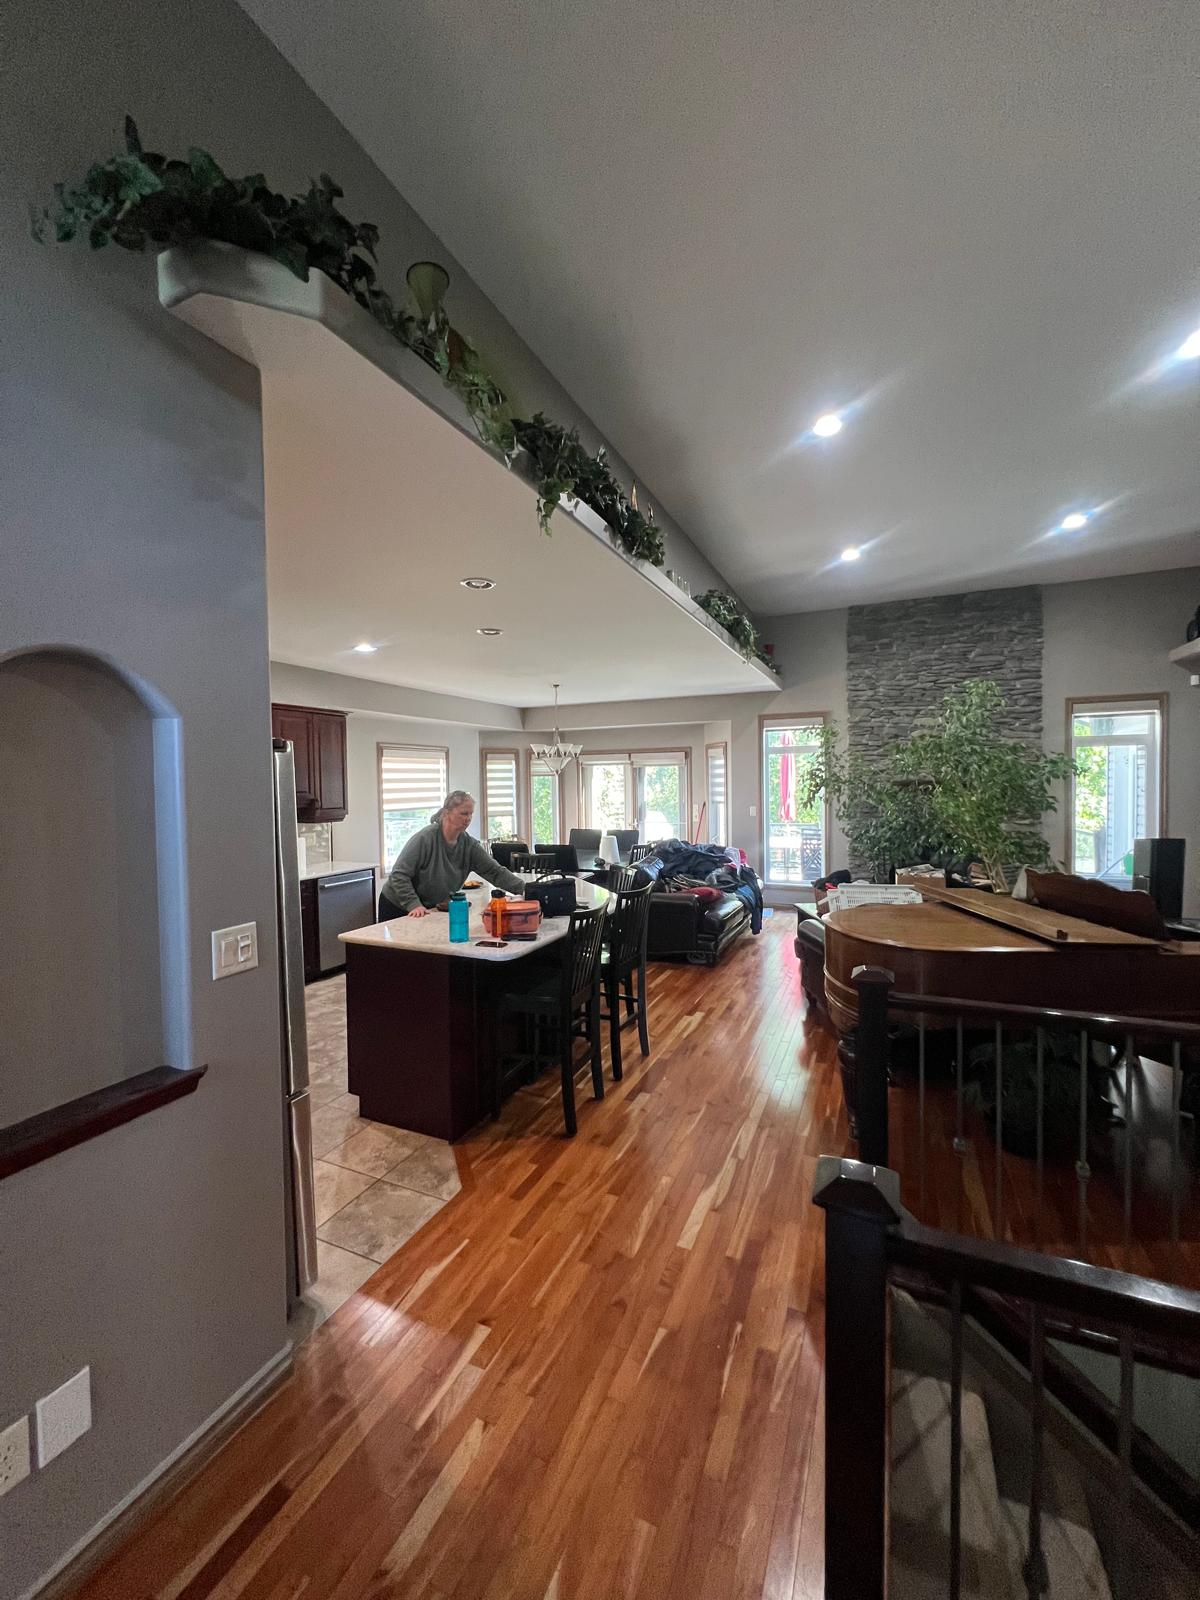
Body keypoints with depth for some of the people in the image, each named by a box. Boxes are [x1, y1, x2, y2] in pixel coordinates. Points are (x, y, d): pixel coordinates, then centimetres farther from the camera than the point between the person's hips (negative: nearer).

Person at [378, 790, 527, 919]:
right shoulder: (425, 838, -23)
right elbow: (399, 875, -23)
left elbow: (495, 871, -13)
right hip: (397, 906, -4)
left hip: (430, 909, 5)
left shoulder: (469, 844, -8)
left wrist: (523, 888, -25)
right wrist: (414, 905, -31)